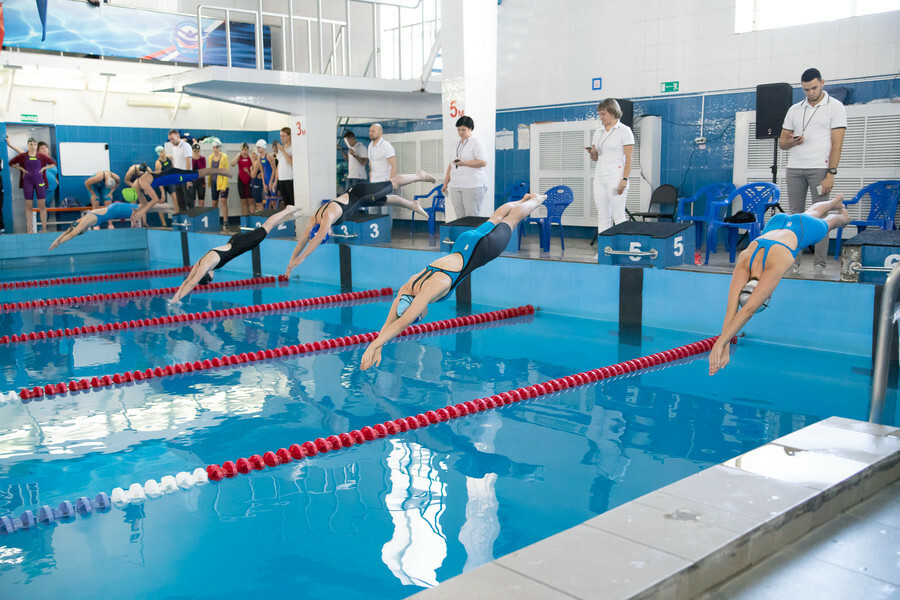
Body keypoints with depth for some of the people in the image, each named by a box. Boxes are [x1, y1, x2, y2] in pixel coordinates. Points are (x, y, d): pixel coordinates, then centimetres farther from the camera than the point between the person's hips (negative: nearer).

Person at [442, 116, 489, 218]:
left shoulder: (476, 142, -1)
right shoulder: (456, 144, 21)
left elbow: (483, 162, -12)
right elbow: (451, 164, 25)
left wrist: (464, 163, -20)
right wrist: (445, 183, 21)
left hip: (473, 186, -7)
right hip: (455, 186, 7)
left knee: (471, 217, -9)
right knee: (459, 216, 2)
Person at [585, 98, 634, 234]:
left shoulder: (624, 131, -2)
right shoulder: (598, 131, 16)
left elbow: (628, 158, -8)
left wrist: (624, 179, -17)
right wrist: (592, 153, -3)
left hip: (615, 177, -6)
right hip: (599, 177, 6)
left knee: (618, 216, -7)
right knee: (602, 216, 5)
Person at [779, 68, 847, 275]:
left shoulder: (835, 107, 3)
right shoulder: (794, 110, 16)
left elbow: (837, 144, -4)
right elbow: (781, 142, 17)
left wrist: (831, 174, -12)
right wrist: (791, 142, -7)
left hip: (819, 168, -4)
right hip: (794, 169, 4)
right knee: (795, 215, 2)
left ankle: (819, 265, -5)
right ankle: (794, 263, 5)